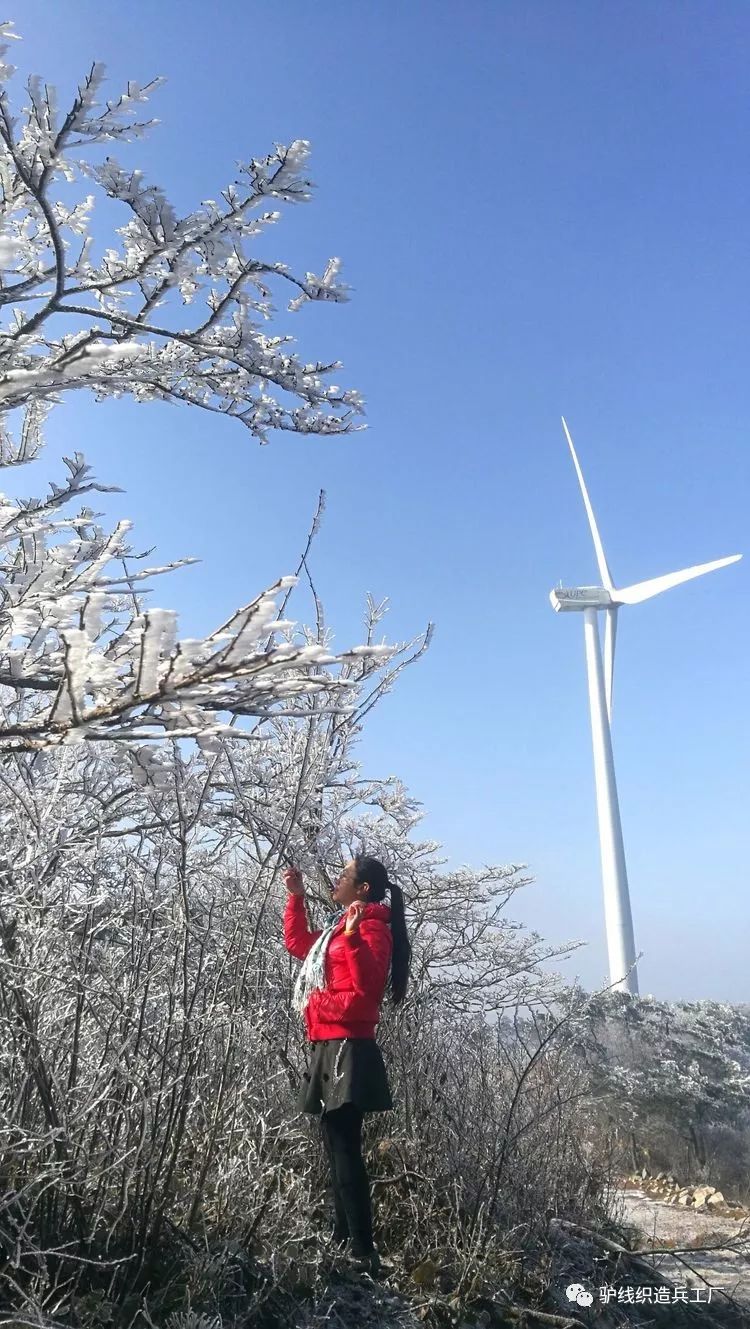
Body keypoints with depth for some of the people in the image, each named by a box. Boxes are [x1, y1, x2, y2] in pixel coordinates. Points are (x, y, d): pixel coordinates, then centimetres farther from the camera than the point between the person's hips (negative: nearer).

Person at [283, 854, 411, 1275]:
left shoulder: (372, 927, -10)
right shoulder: (340, 928, 17)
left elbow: (367, 988, -22)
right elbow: (297, 943, 30)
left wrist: (355, 936, -35)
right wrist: (296, 896, 24)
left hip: (349, 1050, -9)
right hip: (331, 1048, 9)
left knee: (346, 1152, -9)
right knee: (338, 1150, 15)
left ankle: (364, 1253, -4)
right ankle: (343, 1241, 24)